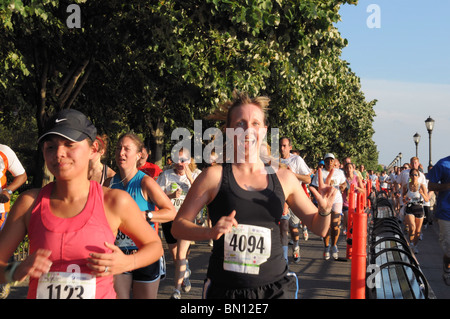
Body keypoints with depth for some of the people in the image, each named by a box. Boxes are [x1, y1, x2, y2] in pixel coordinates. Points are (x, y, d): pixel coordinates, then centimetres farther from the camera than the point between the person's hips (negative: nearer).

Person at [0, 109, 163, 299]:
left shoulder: (115, 202, -10)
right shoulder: (29, 203, -7)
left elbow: (154, 245, 3)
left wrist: (127, 263, -15)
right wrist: (17, 271, -23)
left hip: (101, 293, -1)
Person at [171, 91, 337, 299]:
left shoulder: (284, 179, 3)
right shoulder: (214, 176, -5)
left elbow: (318, 228, 11)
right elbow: (178, 226, -3)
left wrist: (324, 210, -10)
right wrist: (210, 232, -21)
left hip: (274, 288, 2)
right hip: (225, 289, -2)